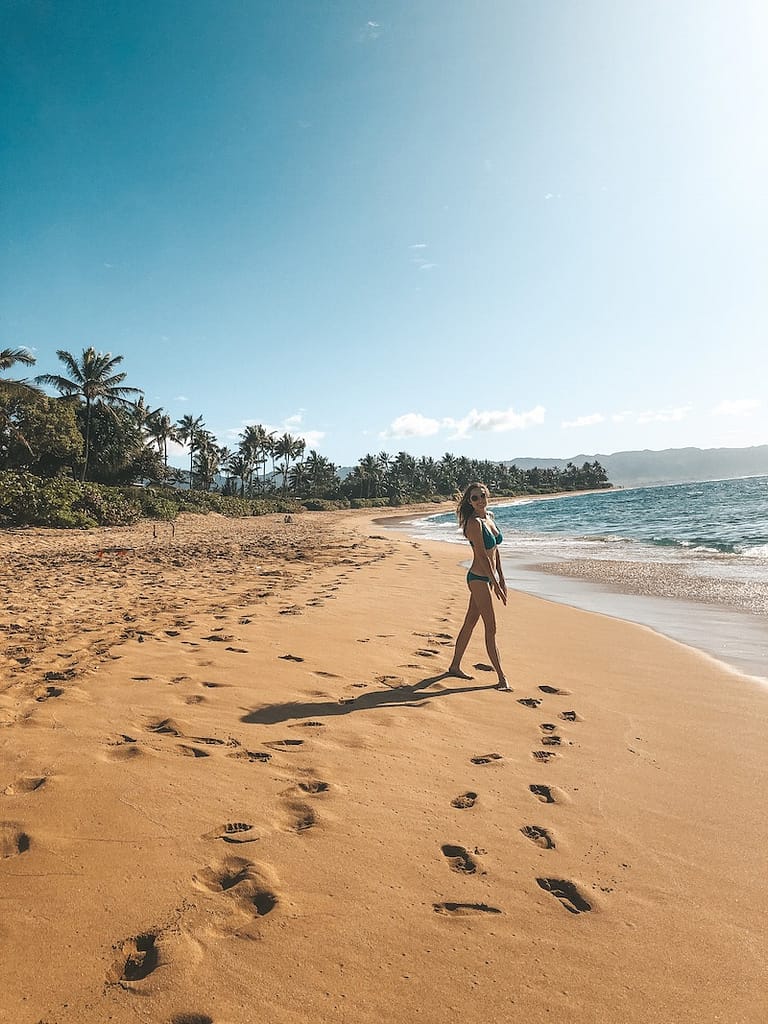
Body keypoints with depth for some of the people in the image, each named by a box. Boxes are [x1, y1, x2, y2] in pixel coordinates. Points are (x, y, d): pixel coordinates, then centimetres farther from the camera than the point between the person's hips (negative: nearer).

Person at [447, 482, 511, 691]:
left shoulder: (489, 516, 10)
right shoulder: (474, 522, -17)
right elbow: (482, 556, -21)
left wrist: (501, 579, 15)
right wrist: (495, 584, -21)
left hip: (488, 577, 9)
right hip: (479, 578, -9)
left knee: (470, 623, 16)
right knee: (491, 629, -4)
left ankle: (455, 666, 28)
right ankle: (502, 678, 3)